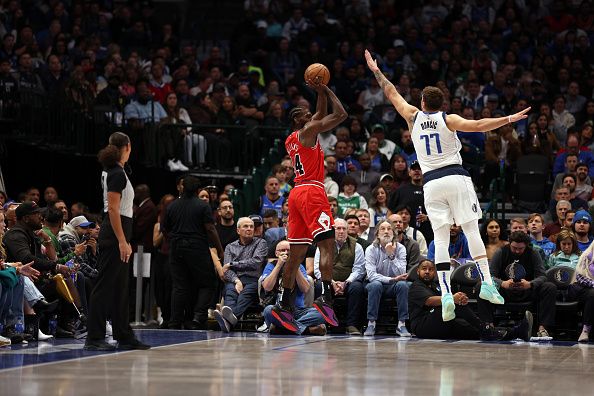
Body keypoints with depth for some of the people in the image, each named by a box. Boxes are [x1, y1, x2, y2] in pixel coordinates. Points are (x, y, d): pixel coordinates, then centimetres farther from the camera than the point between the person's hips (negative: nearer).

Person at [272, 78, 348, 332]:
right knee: (327, 244, -15)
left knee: (297, 253, 9)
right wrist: (326, 91, 8)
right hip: (312, 191, -9)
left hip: (297, 194, 9)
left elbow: (322, 115, 34)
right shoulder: (308, 131, -2)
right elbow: (341, 114, -3)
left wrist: (321, 93, 27)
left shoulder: (291, 140, 22)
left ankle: (283, 305, 7)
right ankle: (325, 297, -29)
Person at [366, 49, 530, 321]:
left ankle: (445, 294, -14)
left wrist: (377, 72, 35)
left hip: (431, 184, 2)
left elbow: (392, 95, 23)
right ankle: (486, 283, -12)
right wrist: (508, 119, -15)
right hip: (456, 178, -2)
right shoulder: (449, 120, 2)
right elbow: (477, 125, -14)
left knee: (440, 238, -2)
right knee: (472, 230, -2)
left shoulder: (413, 117, 10)